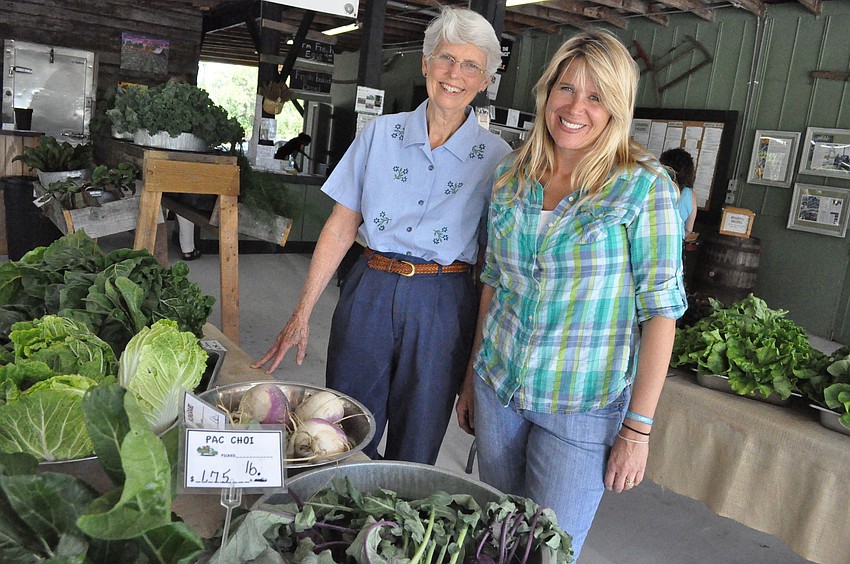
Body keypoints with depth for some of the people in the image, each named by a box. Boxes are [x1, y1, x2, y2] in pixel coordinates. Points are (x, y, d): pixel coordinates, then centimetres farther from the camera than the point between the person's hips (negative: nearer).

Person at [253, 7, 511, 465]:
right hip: (368, 293, 2)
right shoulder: (380, 134, 2)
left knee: (413, 455, 11)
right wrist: (302, 314, 0)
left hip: (442, 308, -1)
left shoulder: (496, 157, -2)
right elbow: (340, 227, 3)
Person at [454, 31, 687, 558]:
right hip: (496, 389, 4)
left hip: (583, 406, -4)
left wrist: (638, 429, -13)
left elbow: (661, 309, -12)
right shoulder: (511, 176, 2)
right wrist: (472, 376, 13)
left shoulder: (644, 187, -12)